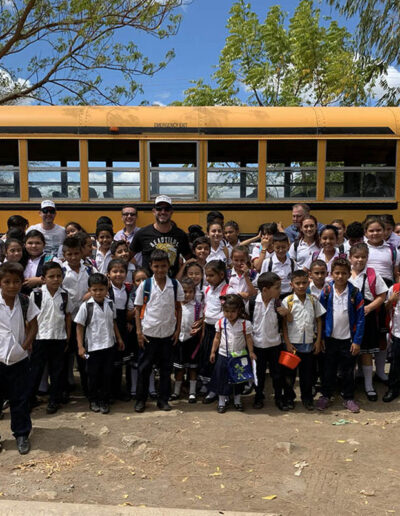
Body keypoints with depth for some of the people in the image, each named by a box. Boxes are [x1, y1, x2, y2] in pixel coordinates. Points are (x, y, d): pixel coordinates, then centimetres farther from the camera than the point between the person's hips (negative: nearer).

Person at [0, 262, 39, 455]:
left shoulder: (25, 302, -3)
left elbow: (33, 326, 5)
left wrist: (25, 344, -7)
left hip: (19, 359, 2)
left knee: (20, 399, 11)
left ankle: (22, 434, 26)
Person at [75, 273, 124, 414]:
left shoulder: (110, 304, 1)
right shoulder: (86, 306, -11)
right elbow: (79, 327, -7)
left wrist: (119, 338, 18)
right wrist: (80, 346, -9)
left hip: (108, 345, 3)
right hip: (93, 347, -3)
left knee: (107, 374, 8)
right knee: (93, 375, 9)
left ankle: (104, 401, 22)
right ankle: (93, 401, 26)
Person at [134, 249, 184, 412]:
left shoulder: (175, 285, -1)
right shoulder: (145, 285, -5)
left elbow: (178, 308, 7)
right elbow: (138, 309, 0)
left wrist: (178, 329, 3)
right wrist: (139, 332, -4)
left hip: (168, 332, 2)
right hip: (149, 332, -1)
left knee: (166, 367, 11)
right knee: (144, 367, 8)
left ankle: (163, 399, 24)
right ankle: (140, 399, 22)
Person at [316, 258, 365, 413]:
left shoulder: (355, 293, -7)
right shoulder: (326, 292, -5)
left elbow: (360, 318, -5)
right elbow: (320, 316, 1)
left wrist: (357, 341, -7)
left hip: (348, 339, -1)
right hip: (330, 338, 1)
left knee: (348, 370, 11)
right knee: (328, 369, 12)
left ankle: (348, 397, 27)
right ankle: (325, 395, 28)